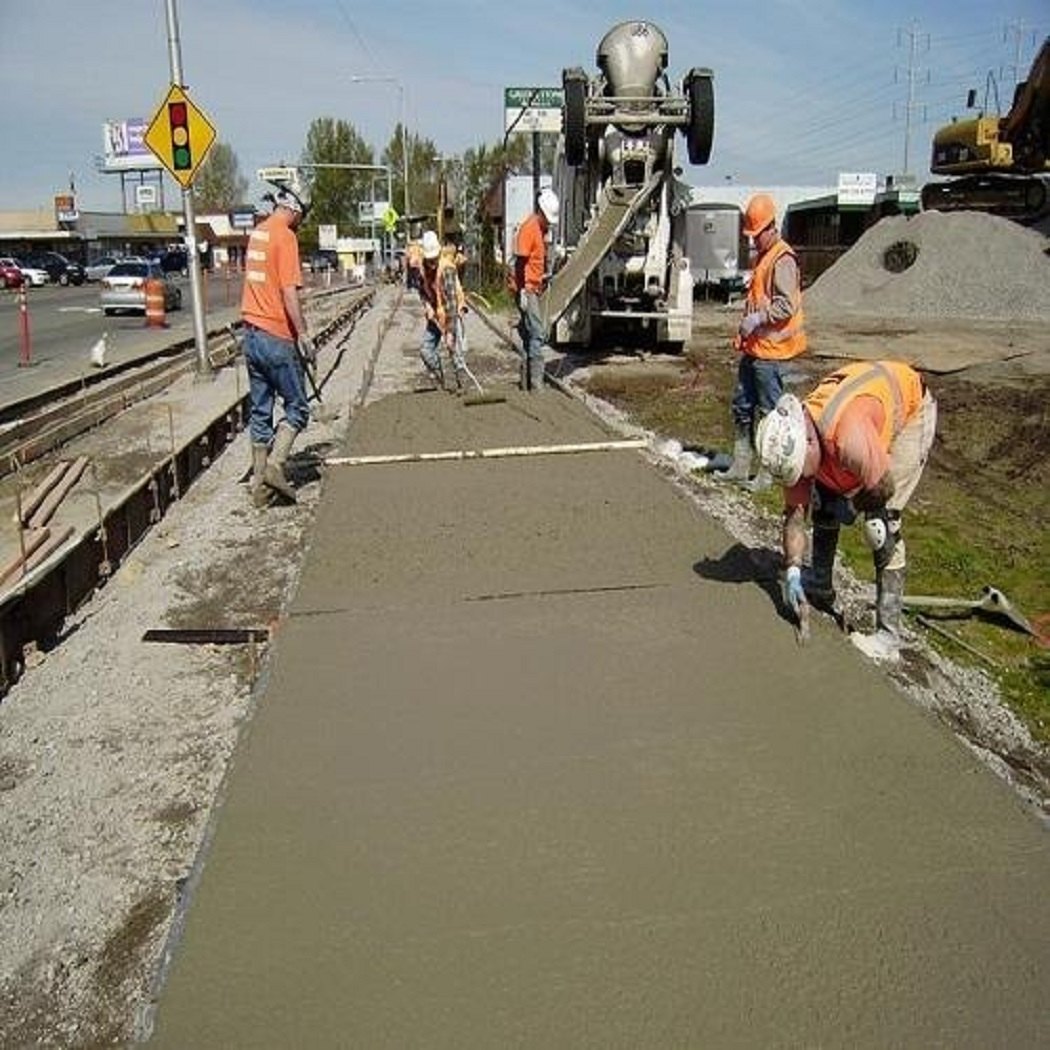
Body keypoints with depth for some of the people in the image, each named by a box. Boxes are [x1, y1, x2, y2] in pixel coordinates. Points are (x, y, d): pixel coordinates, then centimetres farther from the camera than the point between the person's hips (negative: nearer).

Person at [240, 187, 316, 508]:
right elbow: (289, 292, -18)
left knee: (260, 411, 10)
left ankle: (260, 483, 12)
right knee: (297, 407, 3)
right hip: (277, 336, -8)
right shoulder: (285, 236, -11)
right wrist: (303, 334, -15)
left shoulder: (257, 233, 14)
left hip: (251, 333, 8)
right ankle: (274, 464, -11)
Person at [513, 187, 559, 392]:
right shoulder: (528, 229, -13)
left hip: (534, 290, 10)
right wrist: (522, 292, -21)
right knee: (537, 336, -12)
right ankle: (536, 385, -12)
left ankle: (527, 384, 15)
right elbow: (520, 262, -18)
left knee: (530, 336, 10)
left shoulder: (541, 229, 16)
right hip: (527, 291, -10)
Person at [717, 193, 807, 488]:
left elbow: (787, 305, -22)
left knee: (769, 411, -3)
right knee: (742, 405, 14)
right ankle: (740, 466, 23)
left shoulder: (783, 259, -13)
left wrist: (757, 319, -27)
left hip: (770, 349, -10)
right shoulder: (762, 256, 18)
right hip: (752, 347, 10)